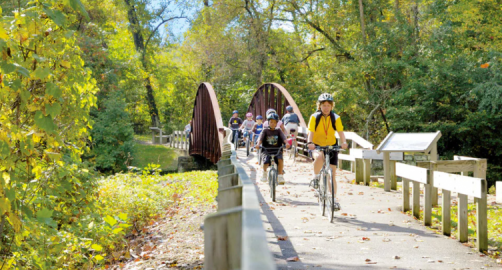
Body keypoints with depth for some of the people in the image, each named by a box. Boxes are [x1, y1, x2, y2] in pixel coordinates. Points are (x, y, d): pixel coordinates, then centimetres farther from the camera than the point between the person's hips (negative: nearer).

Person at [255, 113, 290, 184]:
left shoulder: (278, 131, 11)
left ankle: (280, 175, -14)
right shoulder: (265, 131, 8)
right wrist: (258, 144, -30)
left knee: (280, 160, -30)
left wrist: (286, 143, -28)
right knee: (266, 162, -26)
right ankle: (264, 173, 7)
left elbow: (283, 137, -6)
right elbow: (261, 138, -8)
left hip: (277, 150, 1)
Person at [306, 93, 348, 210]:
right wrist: (310, 142, -37)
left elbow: (340, 131, -13)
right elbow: (311, 131, -17)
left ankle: (334, 199, 9)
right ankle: (315, 177, -12)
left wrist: (344, 142, -34)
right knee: (319, 157, -38)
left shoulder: (336, 118, -3)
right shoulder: (314, 117, -7)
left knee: (332, 174, 0)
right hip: (317, 146, -2)